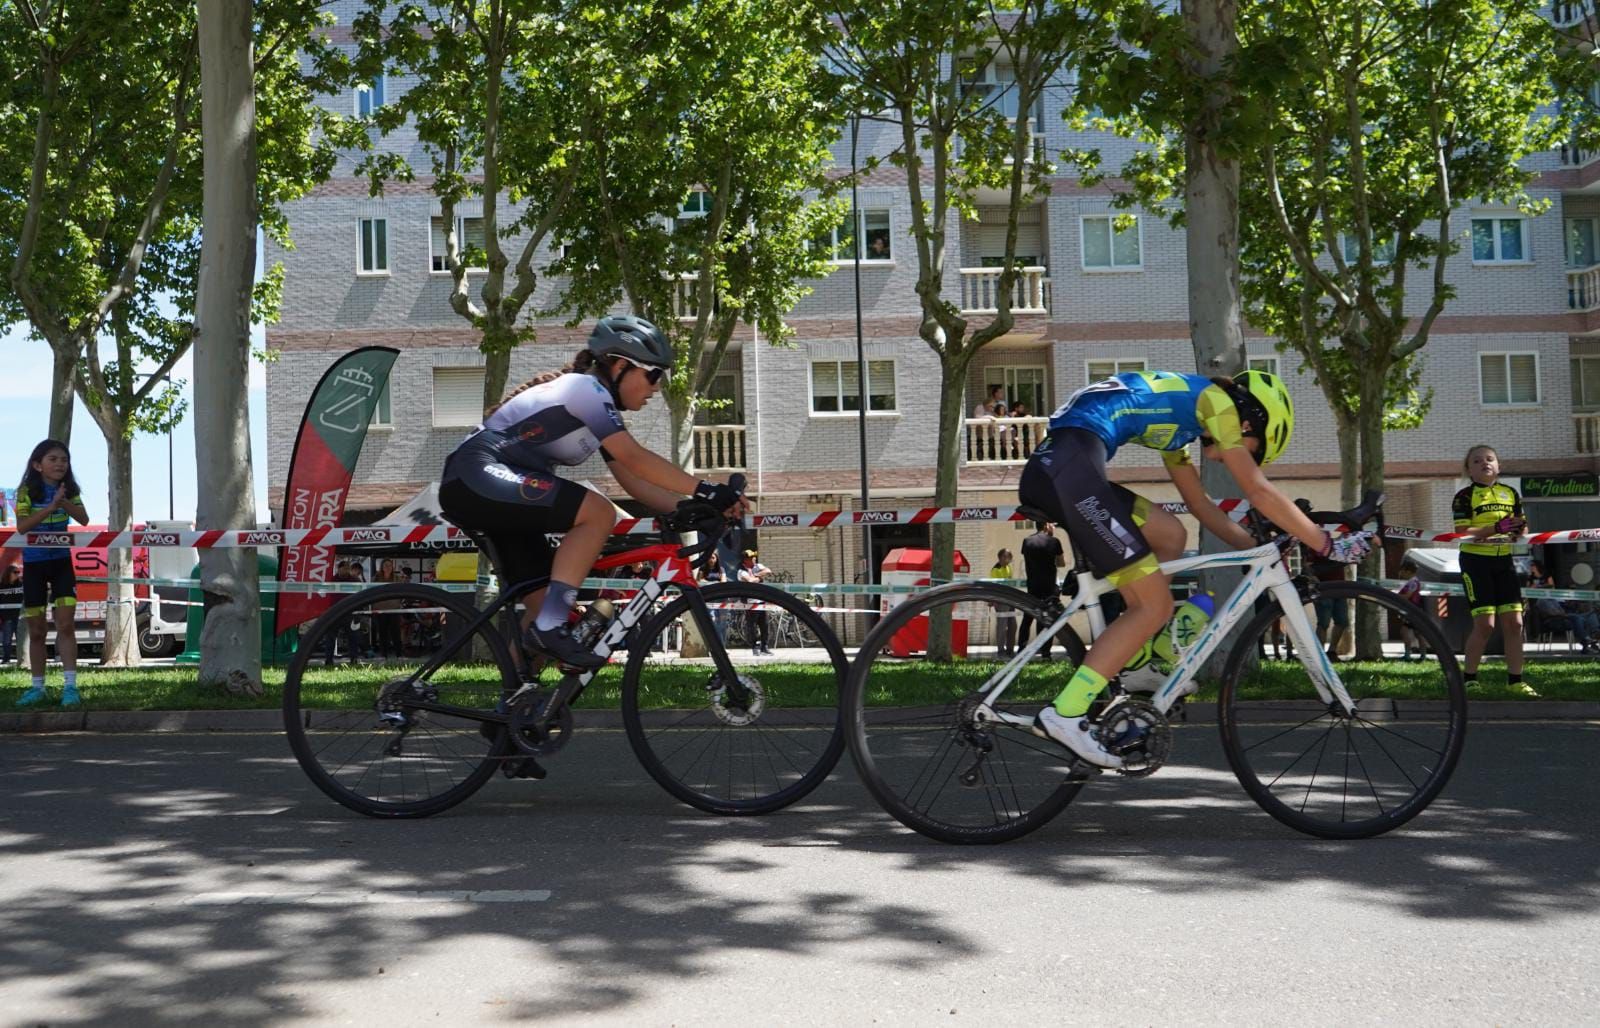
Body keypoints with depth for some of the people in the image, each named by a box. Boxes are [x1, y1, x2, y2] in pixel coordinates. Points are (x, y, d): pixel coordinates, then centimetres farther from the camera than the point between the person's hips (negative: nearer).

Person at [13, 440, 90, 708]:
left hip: (61, 561, 1)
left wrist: (64, 502, -24)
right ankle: (38, 687, 17)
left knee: (66, 624, -9)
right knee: (36, 630, 7)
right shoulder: (26, 491, -8)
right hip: (33, 564, -1)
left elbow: (84, 519, -9)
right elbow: (22, 526, -18)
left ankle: (70, 686, -10)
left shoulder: (70, 489, 0)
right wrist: (51, 506, -26)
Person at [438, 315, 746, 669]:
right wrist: (705, 490, -24)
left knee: (544, 603, 6)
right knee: (599, 513, -23)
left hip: (476, 490, 10)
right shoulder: (586, 388, -11)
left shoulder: (596, 408, 18)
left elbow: (633, 481, 12)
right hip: (476, 476, -10)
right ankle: (549, 626, -23)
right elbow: (635, 459, -22)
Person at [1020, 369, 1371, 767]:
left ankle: (1136, 665, 19)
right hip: (1069, 467, -10)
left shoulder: (1179, 410, 32)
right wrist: (1328, 545, 10)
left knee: (1169, 536, 22)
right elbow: (1260, 492, 4)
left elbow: (1201, 504, 37)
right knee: (1155, 605, -4)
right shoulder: (1215, 400, 6)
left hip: (1048, 468, 10)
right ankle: (1065, 714, -10)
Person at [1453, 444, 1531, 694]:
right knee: (1485, 624, -9)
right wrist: (1496, 527, -25)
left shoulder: (1510, 493, 11)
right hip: (1476, 561, -5)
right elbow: (1462, 532, -15)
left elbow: (1520, 526, 18)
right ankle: (1469, 678, 5)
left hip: (1504, 560, 5)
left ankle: (1516, 680, 10)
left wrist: (1520, 528, -7)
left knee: (1514, 622, 1)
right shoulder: (1465, 496, -5)